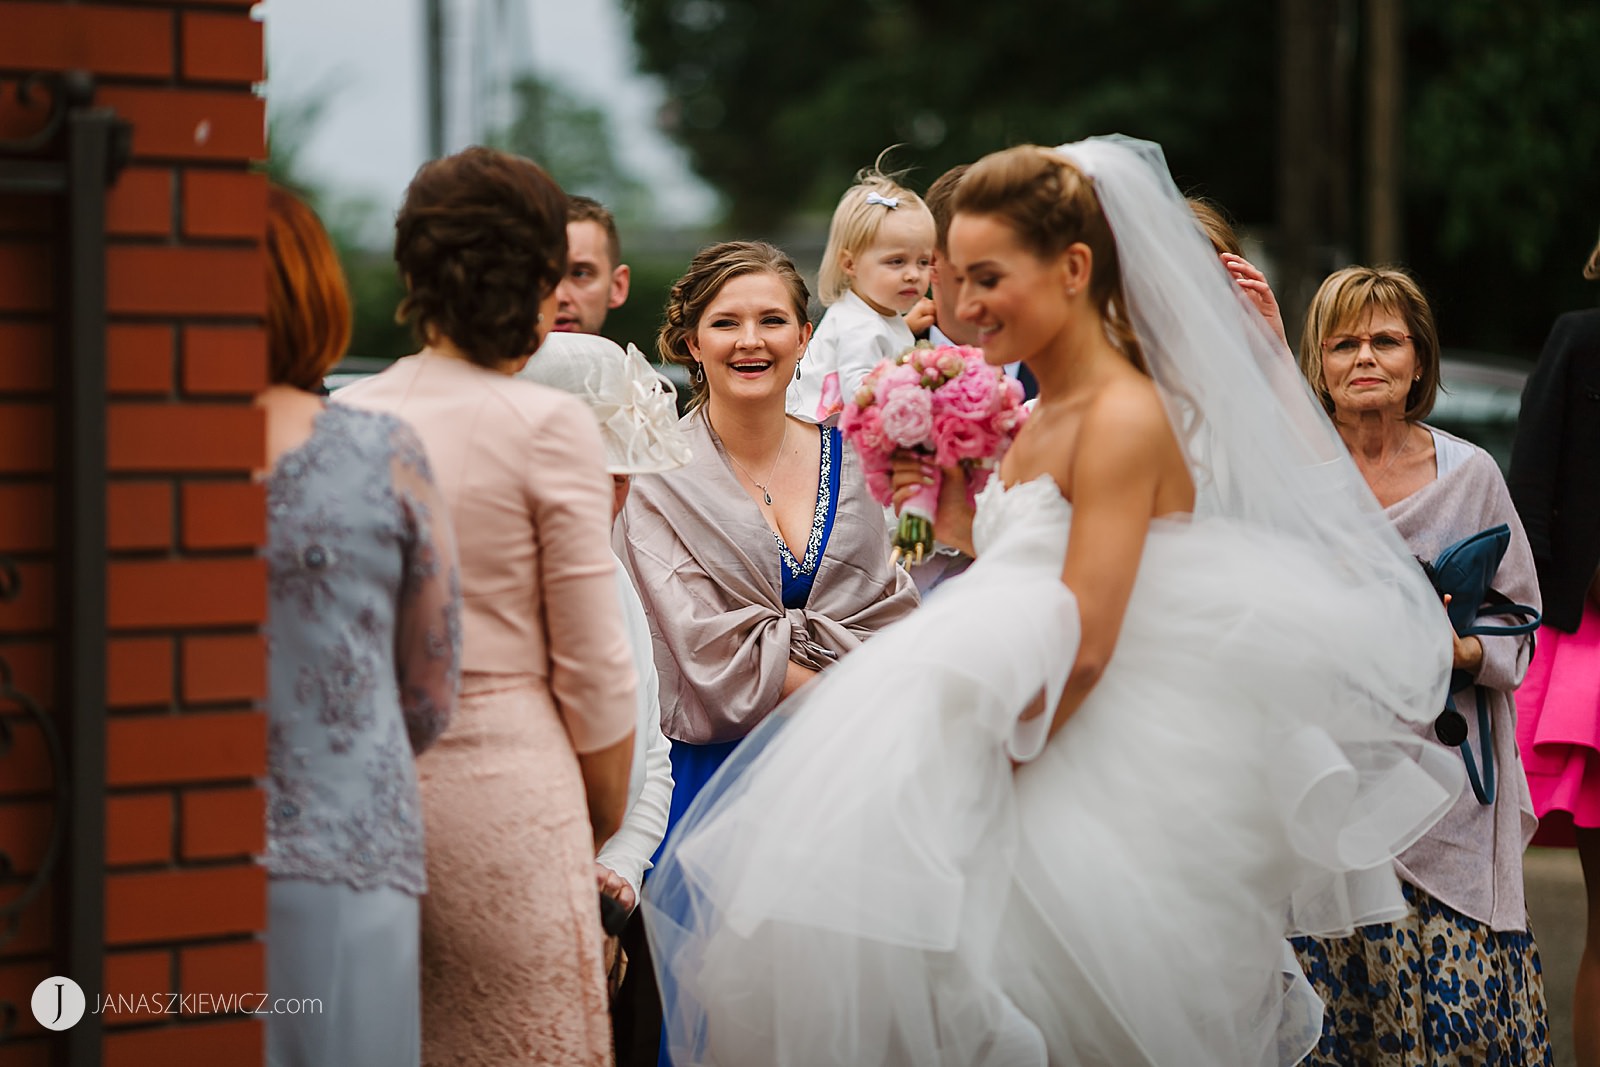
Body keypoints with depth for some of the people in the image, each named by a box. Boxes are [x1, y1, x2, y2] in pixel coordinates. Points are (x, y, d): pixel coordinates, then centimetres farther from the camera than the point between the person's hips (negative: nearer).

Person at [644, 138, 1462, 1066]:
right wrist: (959, 519, 8)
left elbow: (1082, 648, -19)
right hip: (1036, 752, 9)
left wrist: (979, 773, -15)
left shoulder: (1125, 417, -14)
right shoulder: (1033, 424, 13)